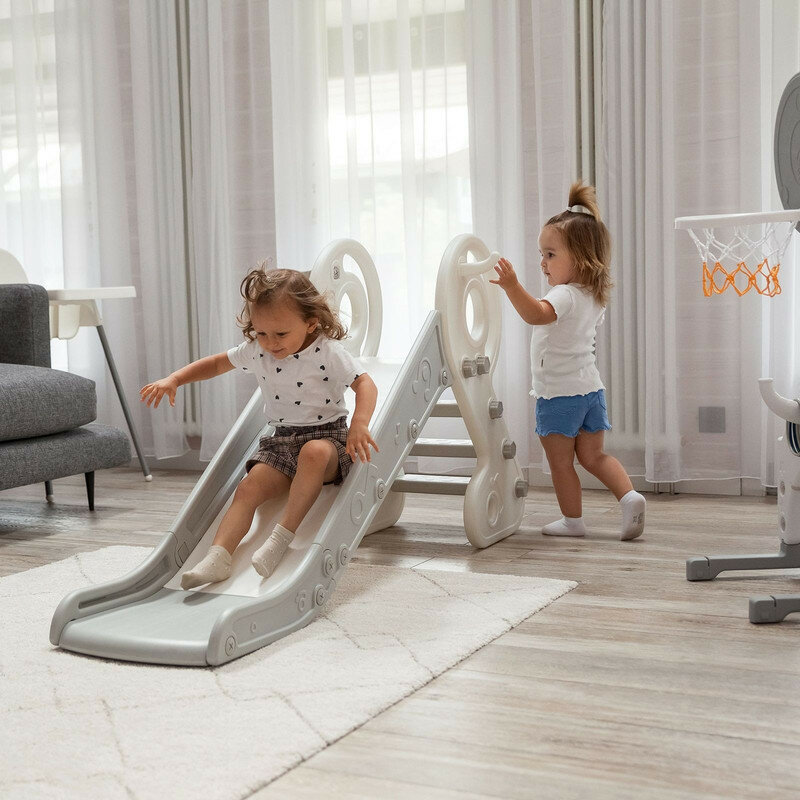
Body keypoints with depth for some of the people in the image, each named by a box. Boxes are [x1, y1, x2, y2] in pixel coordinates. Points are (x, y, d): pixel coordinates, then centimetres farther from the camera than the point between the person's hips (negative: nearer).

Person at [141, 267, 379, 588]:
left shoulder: (329, 352, -12)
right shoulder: (255, 351, 3)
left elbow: (365, 384, -16)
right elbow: (217, 363, 18)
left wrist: (359, 425, -34)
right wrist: (174, 380, 6)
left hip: (327, 436, -5)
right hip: (281, 441, 5)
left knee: (313, 453, -39)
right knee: (248, 487, -18)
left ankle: (282, 536, -35)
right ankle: (218, 556, -29)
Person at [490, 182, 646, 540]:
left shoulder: (565, 296, -21)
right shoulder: (594, 296, 8)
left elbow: (536, 313, -41)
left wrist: (512, 286, -52)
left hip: (558, 393, -8)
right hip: (591, 389, 8)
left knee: (561, 461, 6)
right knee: (593, 456, 17)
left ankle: (572, 519, 15)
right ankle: (629, 495, 0)